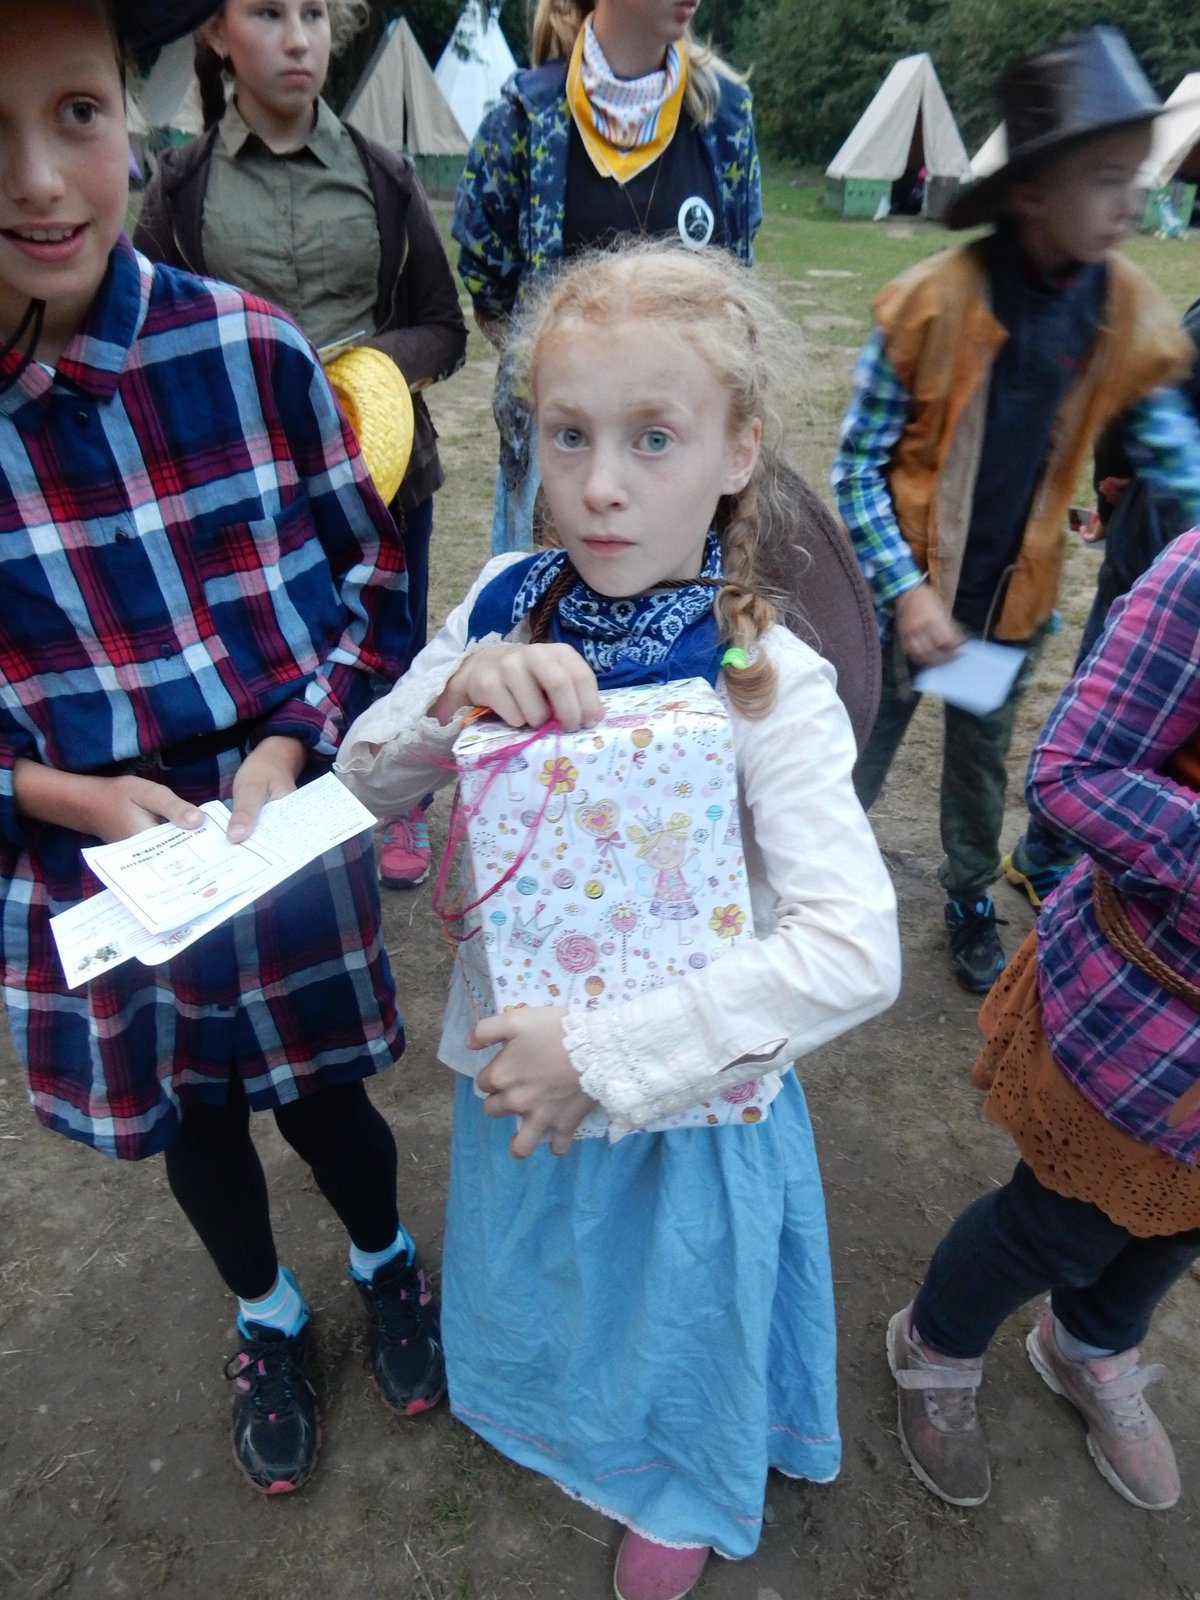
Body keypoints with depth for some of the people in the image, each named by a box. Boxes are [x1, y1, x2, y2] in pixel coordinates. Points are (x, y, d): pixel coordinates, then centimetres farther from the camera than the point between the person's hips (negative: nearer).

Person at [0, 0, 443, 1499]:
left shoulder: (247, 346, -14)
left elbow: (371, 572, -3)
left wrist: (292, 745, -15)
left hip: (286, 826, -1)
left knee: (321, 1095, 19)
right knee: (189, 1116, 23)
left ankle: (385, 1262, 55)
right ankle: (266, 1316, 56)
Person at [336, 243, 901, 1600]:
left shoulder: (769, 683, -26)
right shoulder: (508, 601, -13)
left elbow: (853, 953, -33)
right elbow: (364, 777, -7)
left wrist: (605, 1054, -32)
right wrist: (460, 688, -28)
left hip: (681, 1084, -3)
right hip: (520, 1053, 4)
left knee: (674, 1314, 25)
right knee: (542, 1279, 31)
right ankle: (538, 1406, 67)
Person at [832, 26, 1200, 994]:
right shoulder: (935, 302, -17)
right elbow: (858, 466, -13)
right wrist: (905, 589, -20)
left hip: (1016, 593, 4)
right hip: (906, 589, -3)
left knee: (984, 758, 21)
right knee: (858, 761, 9)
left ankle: (972, 899, 45)